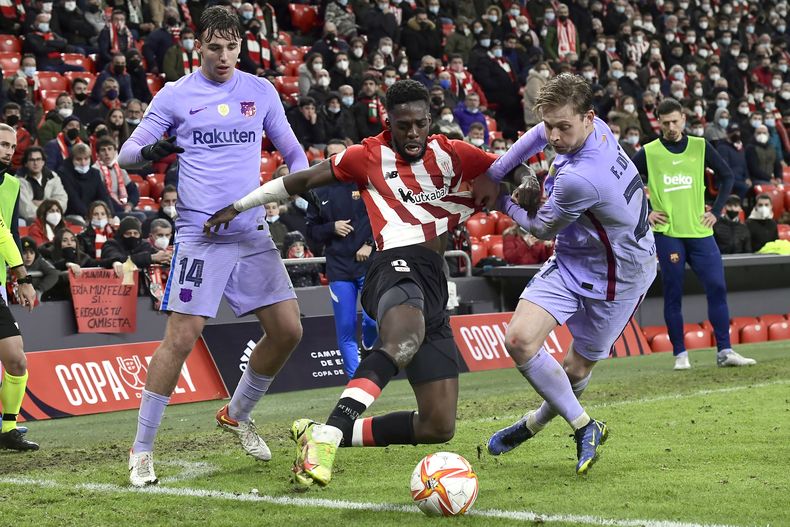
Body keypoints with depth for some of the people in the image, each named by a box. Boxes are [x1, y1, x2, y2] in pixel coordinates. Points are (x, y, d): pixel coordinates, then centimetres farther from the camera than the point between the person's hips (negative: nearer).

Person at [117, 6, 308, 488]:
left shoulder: (261, 91, 9)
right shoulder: (175, 95, 0)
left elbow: (293, 152, 18)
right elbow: (127, 153, 1)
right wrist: (150, 150, -22)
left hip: (253, 232, 4)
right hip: (200, 234, -4)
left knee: (287, 331, 0)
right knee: (182, 338, -11)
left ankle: (238, 415, 24)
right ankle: (142, 449, 0)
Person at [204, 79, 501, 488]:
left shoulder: (451, 155, 15)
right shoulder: (369, 156, 10)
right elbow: (302, 181, 18)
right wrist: (238, 206, 19)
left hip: (435, 285, 5)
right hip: (397, 265, -5)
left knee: (438, 428, -1)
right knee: (404, 339, -44)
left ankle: (324, 436, 10)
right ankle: (329, 434, -53)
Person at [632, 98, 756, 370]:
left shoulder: (700, 147, 7)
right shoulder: (649, 153, 2)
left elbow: (727, 176, 15)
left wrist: (716, 211, 7)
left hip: (699, 231, 2)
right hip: (667, 233, -2)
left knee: (717, 288, -4)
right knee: (673, 294, 0)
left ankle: (724, 351, 2)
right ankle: (680, 354, 8)